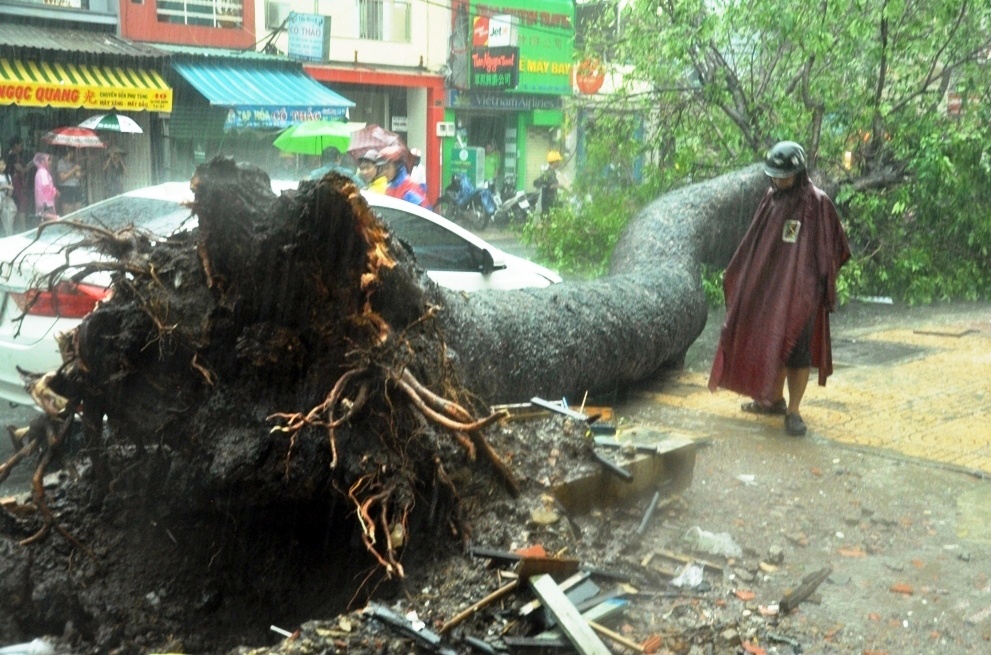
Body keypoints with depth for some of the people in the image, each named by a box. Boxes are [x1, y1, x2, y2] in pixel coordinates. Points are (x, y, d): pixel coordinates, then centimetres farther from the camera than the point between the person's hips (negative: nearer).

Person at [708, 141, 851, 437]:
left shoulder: (817, 203, -11)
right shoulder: (771, 198, 7)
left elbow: (831, 249, -8)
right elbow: (755, 241, 15)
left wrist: (822, 286, -12)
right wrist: (735, 274, 16)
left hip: (800, 289, -6)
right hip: (767, 284, 6)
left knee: (796, 348, -4)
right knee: (769, 342, 14)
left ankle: (793, 411, 3)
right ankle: (774, 399, 29)